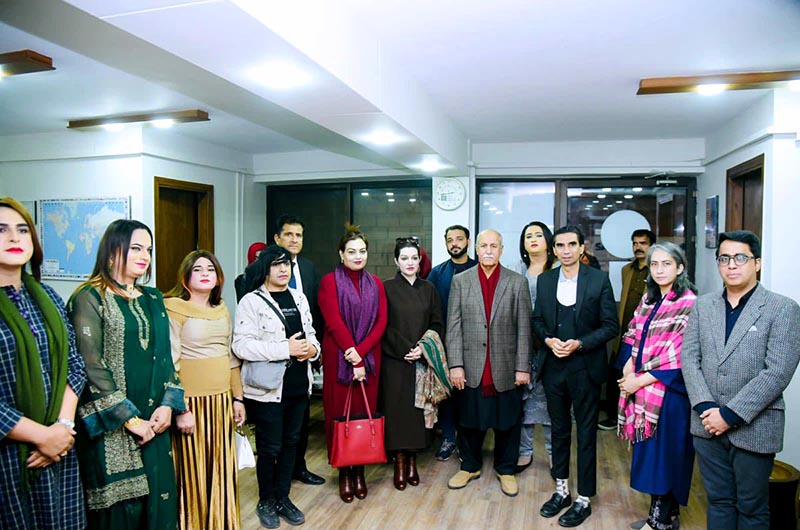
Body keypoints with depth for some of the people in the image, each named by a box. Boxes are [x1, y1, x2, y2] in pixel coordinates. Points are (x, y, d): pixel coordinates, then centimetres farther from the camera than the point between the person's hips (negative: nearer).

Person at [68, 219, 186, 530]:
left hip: (155, 422, 6)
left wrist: (169, 404, -2)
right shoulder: (90, 298, -8)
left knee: (158, 503, 10)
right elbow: (91, 369, -14)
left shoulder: (153, 299, 11)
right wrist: (130, 420, -13)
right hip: (111, 428, -5)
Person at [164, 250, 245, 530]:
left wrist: (237, 397, 15)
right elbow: (170, 363, -12)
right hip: (192, 401, -6)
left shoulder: (222, 310, 12)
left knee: (221, 470, 12)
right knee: (193, 471, 4)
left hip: (222, 400, 6)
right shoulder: (173, 308, -8)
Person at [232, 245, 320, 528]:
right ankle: (266, 502, 29)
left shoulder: (299, 297, 10)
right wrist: (286, 349, -22)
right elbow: (242, 345, -19)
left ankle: (283, 498, 33)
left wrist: (312, 348, -6)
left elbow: (310, 332, 18)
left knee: (290, 443, 15)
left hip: (298, 385, 6)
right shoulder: (251, 301, -10)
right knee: (269, 448, 6)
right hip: (268, 388, -5)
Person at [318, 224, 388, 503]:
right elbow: (334, 323, -9)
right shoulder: (330, 281, -1)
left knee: (365, 412, 5)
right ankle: (344, 473, 15)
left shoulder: (375, 284, 10)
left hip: (368, 357, 3)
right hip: (338, 358, -3)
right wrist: (353, 360, -12)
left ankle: (359, 471, 18)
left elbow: (380, 322, 2)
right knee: (339, 413, 2)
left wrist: (360, 352, -11)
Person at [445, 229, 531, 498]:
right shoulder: (460, 281, 1)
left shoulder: (517, 282, 0)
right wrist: (455, 365, -6)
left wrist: (523, 367, -3)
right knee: (469, 420, 13)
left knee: (507, 422, 12)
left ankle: (506, 470, 33)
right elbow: (454, 326, -1)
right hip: (471, 368, 1)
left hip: (506, 368, 0)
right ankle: (470, 466, 35)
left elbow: (523, 328, -1)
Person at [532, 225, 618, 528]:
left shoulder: (599, 280, -7)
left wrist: (579, 343, -18)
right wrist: (548, 340, -9)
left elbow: (611, 326, -7)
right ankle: (561, 490, 33)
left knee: (586, 434, 8)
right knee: (559, 429, 16)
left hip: (585, 367, -3)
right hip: (553, 366, 4)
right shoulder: (545, 280, 3)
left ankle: (583, 500, 23)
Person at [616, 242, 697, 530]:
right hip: (642, 387, 7)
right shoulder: (648, 299, 10)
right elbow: (634, 338, 14)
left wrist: (640, 380, -13)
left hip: (669, 390, -6)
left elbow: (680, 357, -15)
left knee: (663, 451, 4)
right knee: (649, 452, 12)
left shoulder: (689, 304, -11)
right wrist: (629, 365, -4)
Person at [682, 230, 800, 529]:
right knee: (718, 502, 16)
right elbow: (689, 358, 2)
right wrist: (705, 408, -11)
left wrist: (730, 414, -17)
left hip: (754, 429, -3)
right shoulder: (703, 306, 8)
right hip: (708, 425, 3)